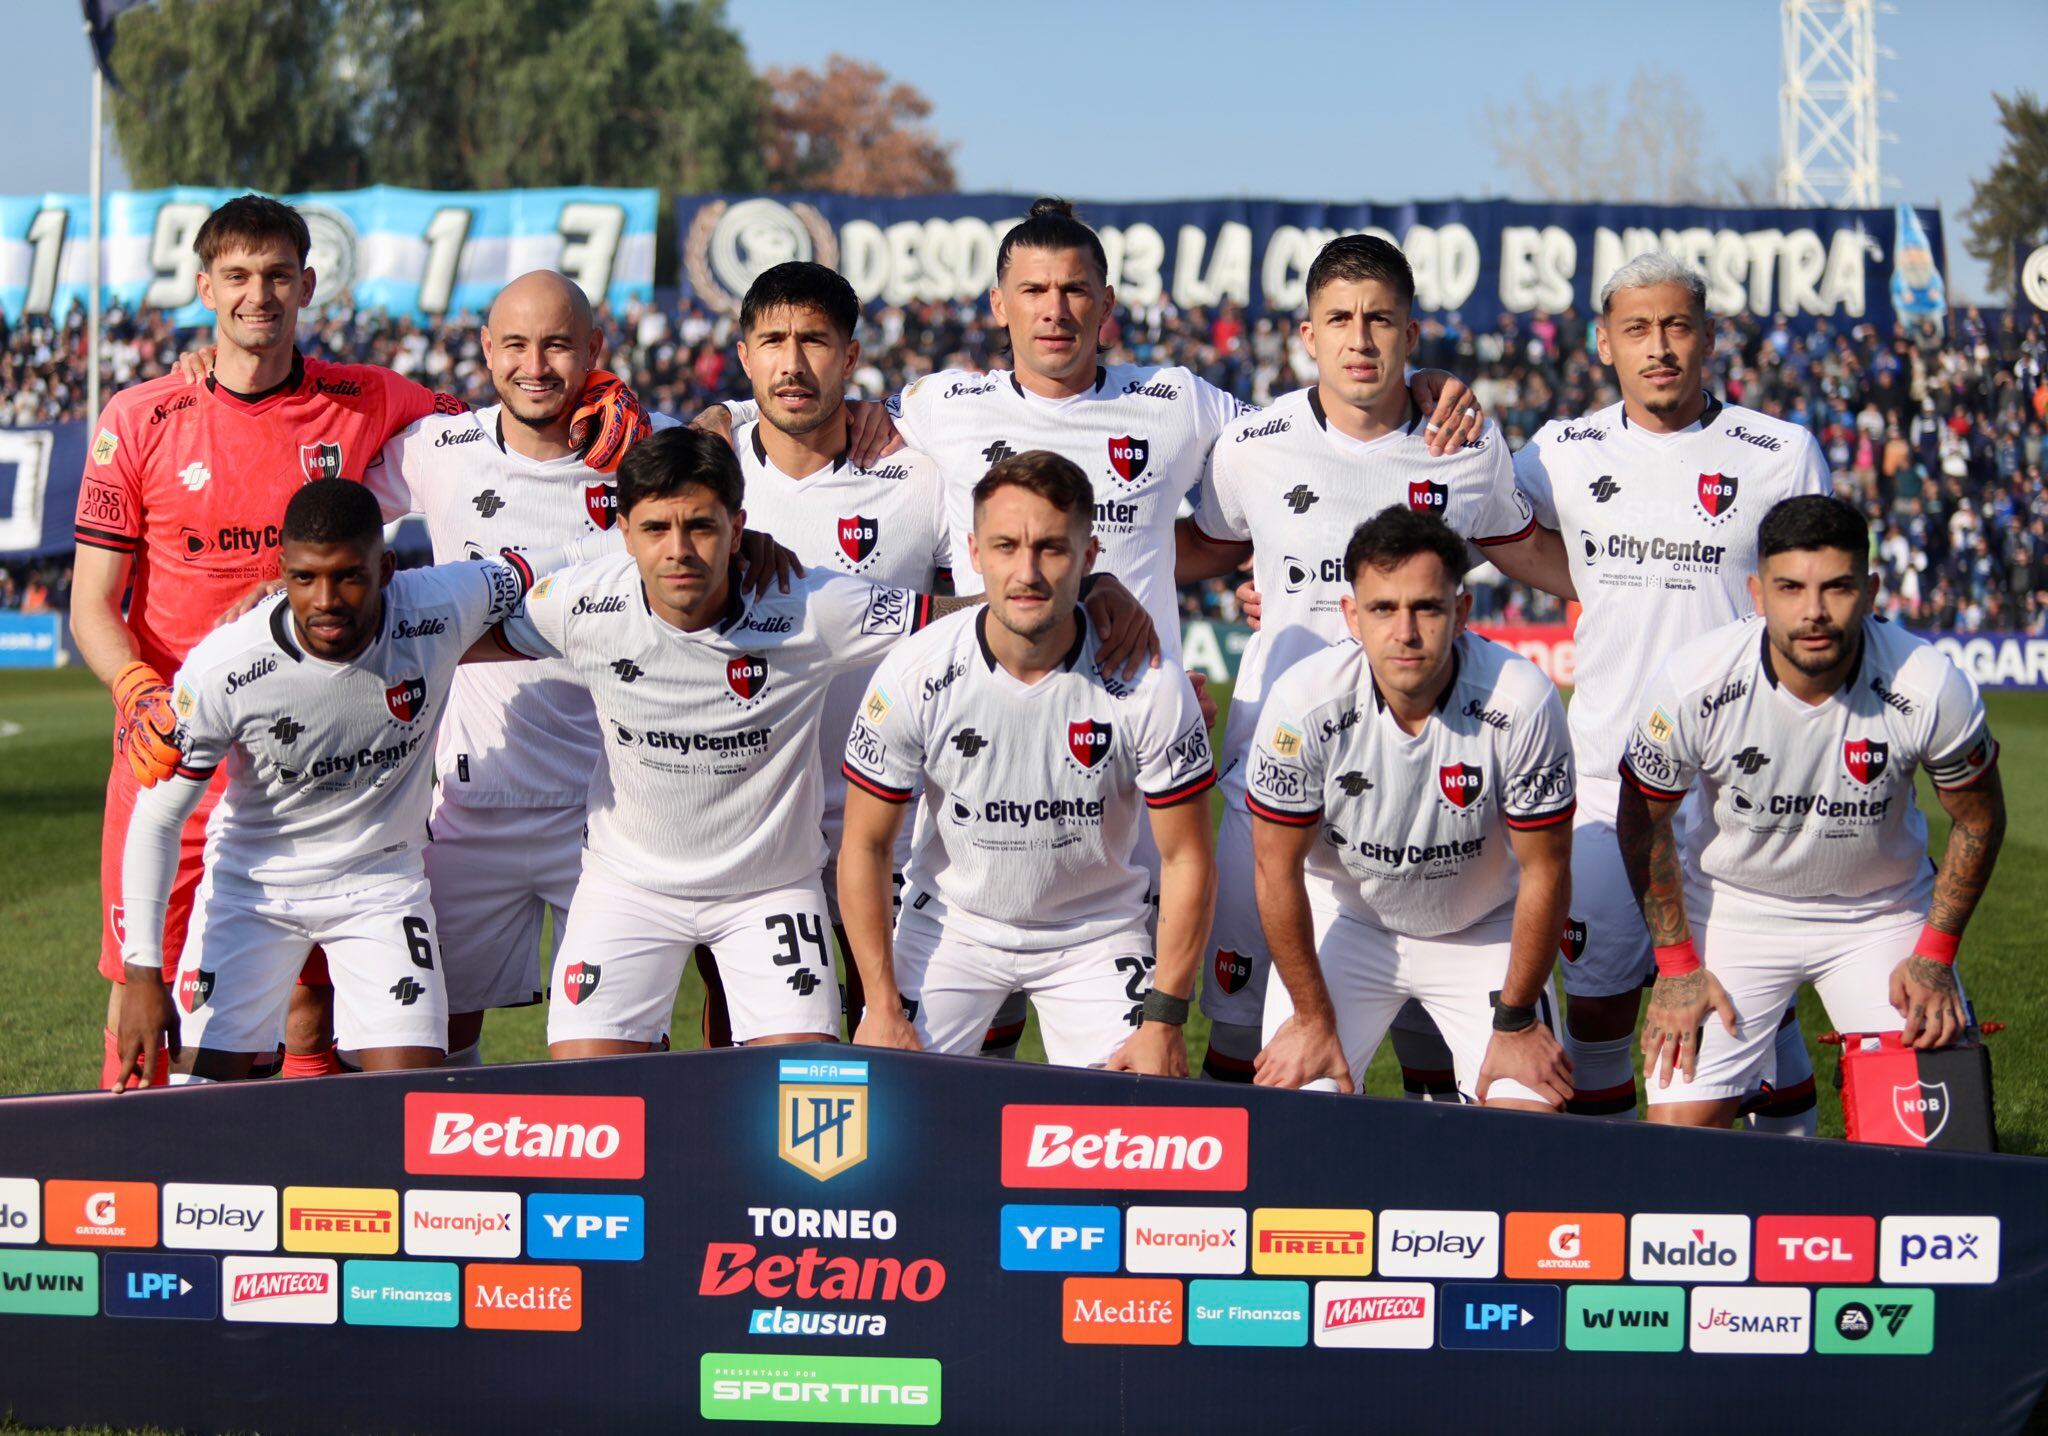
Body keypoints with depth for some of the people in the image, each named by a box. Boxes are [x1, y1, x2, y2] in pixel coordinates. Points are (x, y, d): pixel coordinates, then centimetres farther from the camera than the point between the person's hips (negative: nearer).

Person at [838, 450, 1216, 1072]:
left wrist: (1163, 1021, -15)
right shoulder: (914, 676, -19)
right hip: (950, 922, 1)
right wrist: (883, 1010, -12)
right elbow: (865, 845, -8)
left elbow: (1186, 861, -11)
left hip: (1097, 932, -1)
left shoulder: (1149, 685, -21)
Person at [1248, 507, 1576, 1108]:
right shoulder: (1304, 702, -26)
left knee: (1532, 1121, -15)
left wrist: (1516, 1022, -9)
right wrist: (1314, 1020, -8)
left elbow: (1544, 871, -16)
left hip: (1483, 928, 0)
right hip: (1345, 918, 0)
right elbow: (1278, 868, -13)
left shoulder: (1522, 702, -28)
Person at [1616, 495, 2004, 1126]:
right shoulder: (1692, 683, -25)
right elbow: (1645, 817, -6)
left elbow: (1978, 818, -4)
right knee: (1680, 1126, -9)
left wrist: (1935, 956, -6)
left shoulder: (1933, 689, -24)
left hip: (1882, 911, 1)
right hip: (1731, 903, 0)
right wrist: (1676, 964, -5)